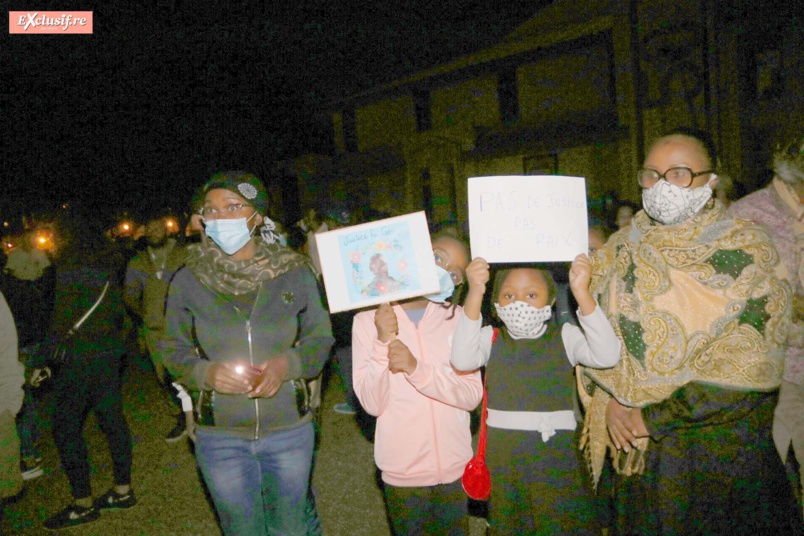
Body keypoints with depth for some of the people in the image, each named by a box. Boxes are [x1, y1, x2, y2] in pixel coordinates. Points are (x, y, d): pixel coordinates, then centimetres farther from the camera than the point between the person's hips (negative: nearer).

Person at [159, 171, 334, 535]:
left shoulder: (294, 272, -6)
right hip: (220, 436, 0)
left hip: (290, 429, 0)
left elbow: (320, 337, 1)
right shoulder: (187, 281, -4)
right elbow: (174, 351, 3)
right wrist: (207, 372, -17)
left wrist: (289, 364, -18)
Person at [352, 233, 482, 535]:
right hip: (402, 472, -1)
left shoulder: (458, 318, -2)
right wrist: (383, 343, -24)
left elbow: (472, 396, -9)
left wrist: (416, 368, -22)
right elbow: (373, 404, -11)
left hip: (456, 468, 2)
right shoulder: (368, 321, -6)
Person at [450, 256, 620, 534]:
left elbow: (607, 355, -17)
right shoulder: (491, 338, 1)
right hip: (503, 457, 1)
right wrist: (474, 293, -27)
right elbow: (462, 360, -18)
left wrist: (582, 292, -26)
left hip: (557, 457, -1)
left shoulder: (564, 336, -1)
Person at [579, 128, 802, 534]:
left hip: (725, 454, -3)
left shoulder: (745, 252, -8)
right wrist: (609, 403, -10)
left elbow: (745, 369, -15)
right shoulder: (621, 251, 3)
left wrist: (654, 416, -16)